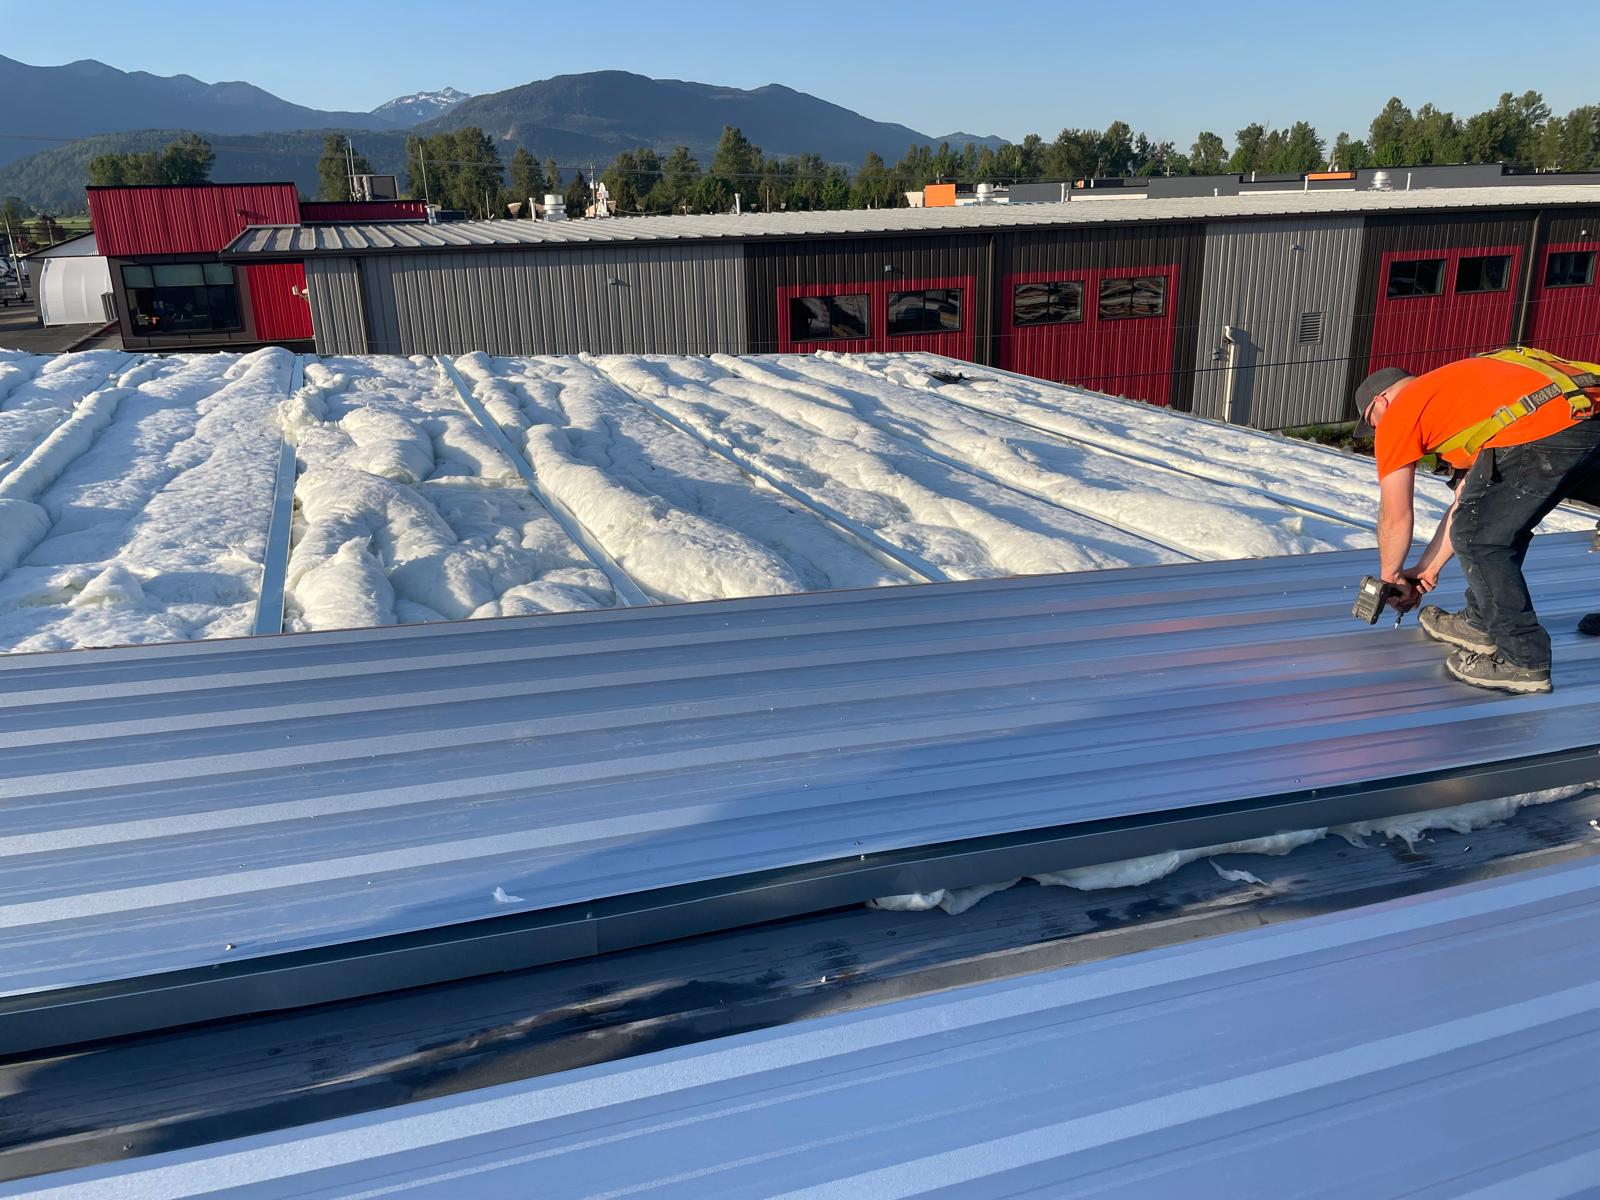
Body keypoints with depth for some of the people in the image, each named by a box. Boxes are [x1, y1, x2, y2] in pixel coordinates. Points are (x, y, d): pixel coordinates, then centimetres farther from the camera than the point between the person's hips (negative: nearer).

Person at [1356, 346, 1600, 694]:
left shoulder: (1398, 415, 12)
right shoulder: (1448, 393, 35)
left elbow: (1396, 517, 14)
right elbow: (1466, 502, 36)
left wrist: (1390, 575, 30)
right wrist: (1428, 567, 41)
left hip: (1544, 432, -9)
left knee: (1477, 538, 3)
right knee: (1502, 523, 25)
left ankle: (1523, 660, 6)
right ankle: (1481, 624, 36)